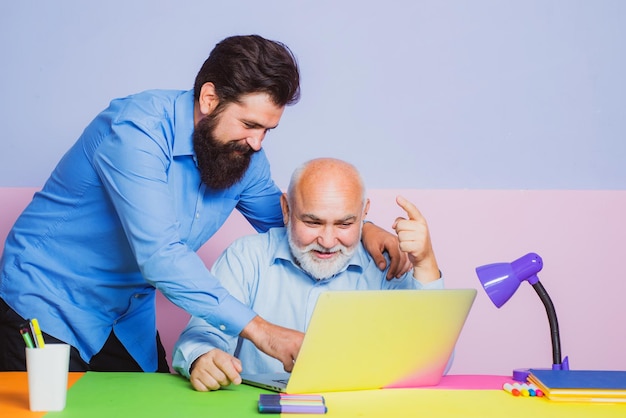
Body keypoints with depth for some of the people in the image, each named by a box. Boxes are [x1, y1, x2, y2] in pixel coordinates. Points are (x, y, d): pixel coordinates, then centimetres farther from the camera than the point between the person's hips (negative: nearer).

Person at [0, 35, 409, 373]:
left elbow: (286, 219, 12)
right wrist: (258, 329, -40)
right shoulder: (138, 129, -28)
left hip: (129, 315, 7)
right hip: (47, 305, -6)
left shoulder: (244, 155, -5)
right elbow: (160, 255, -37)